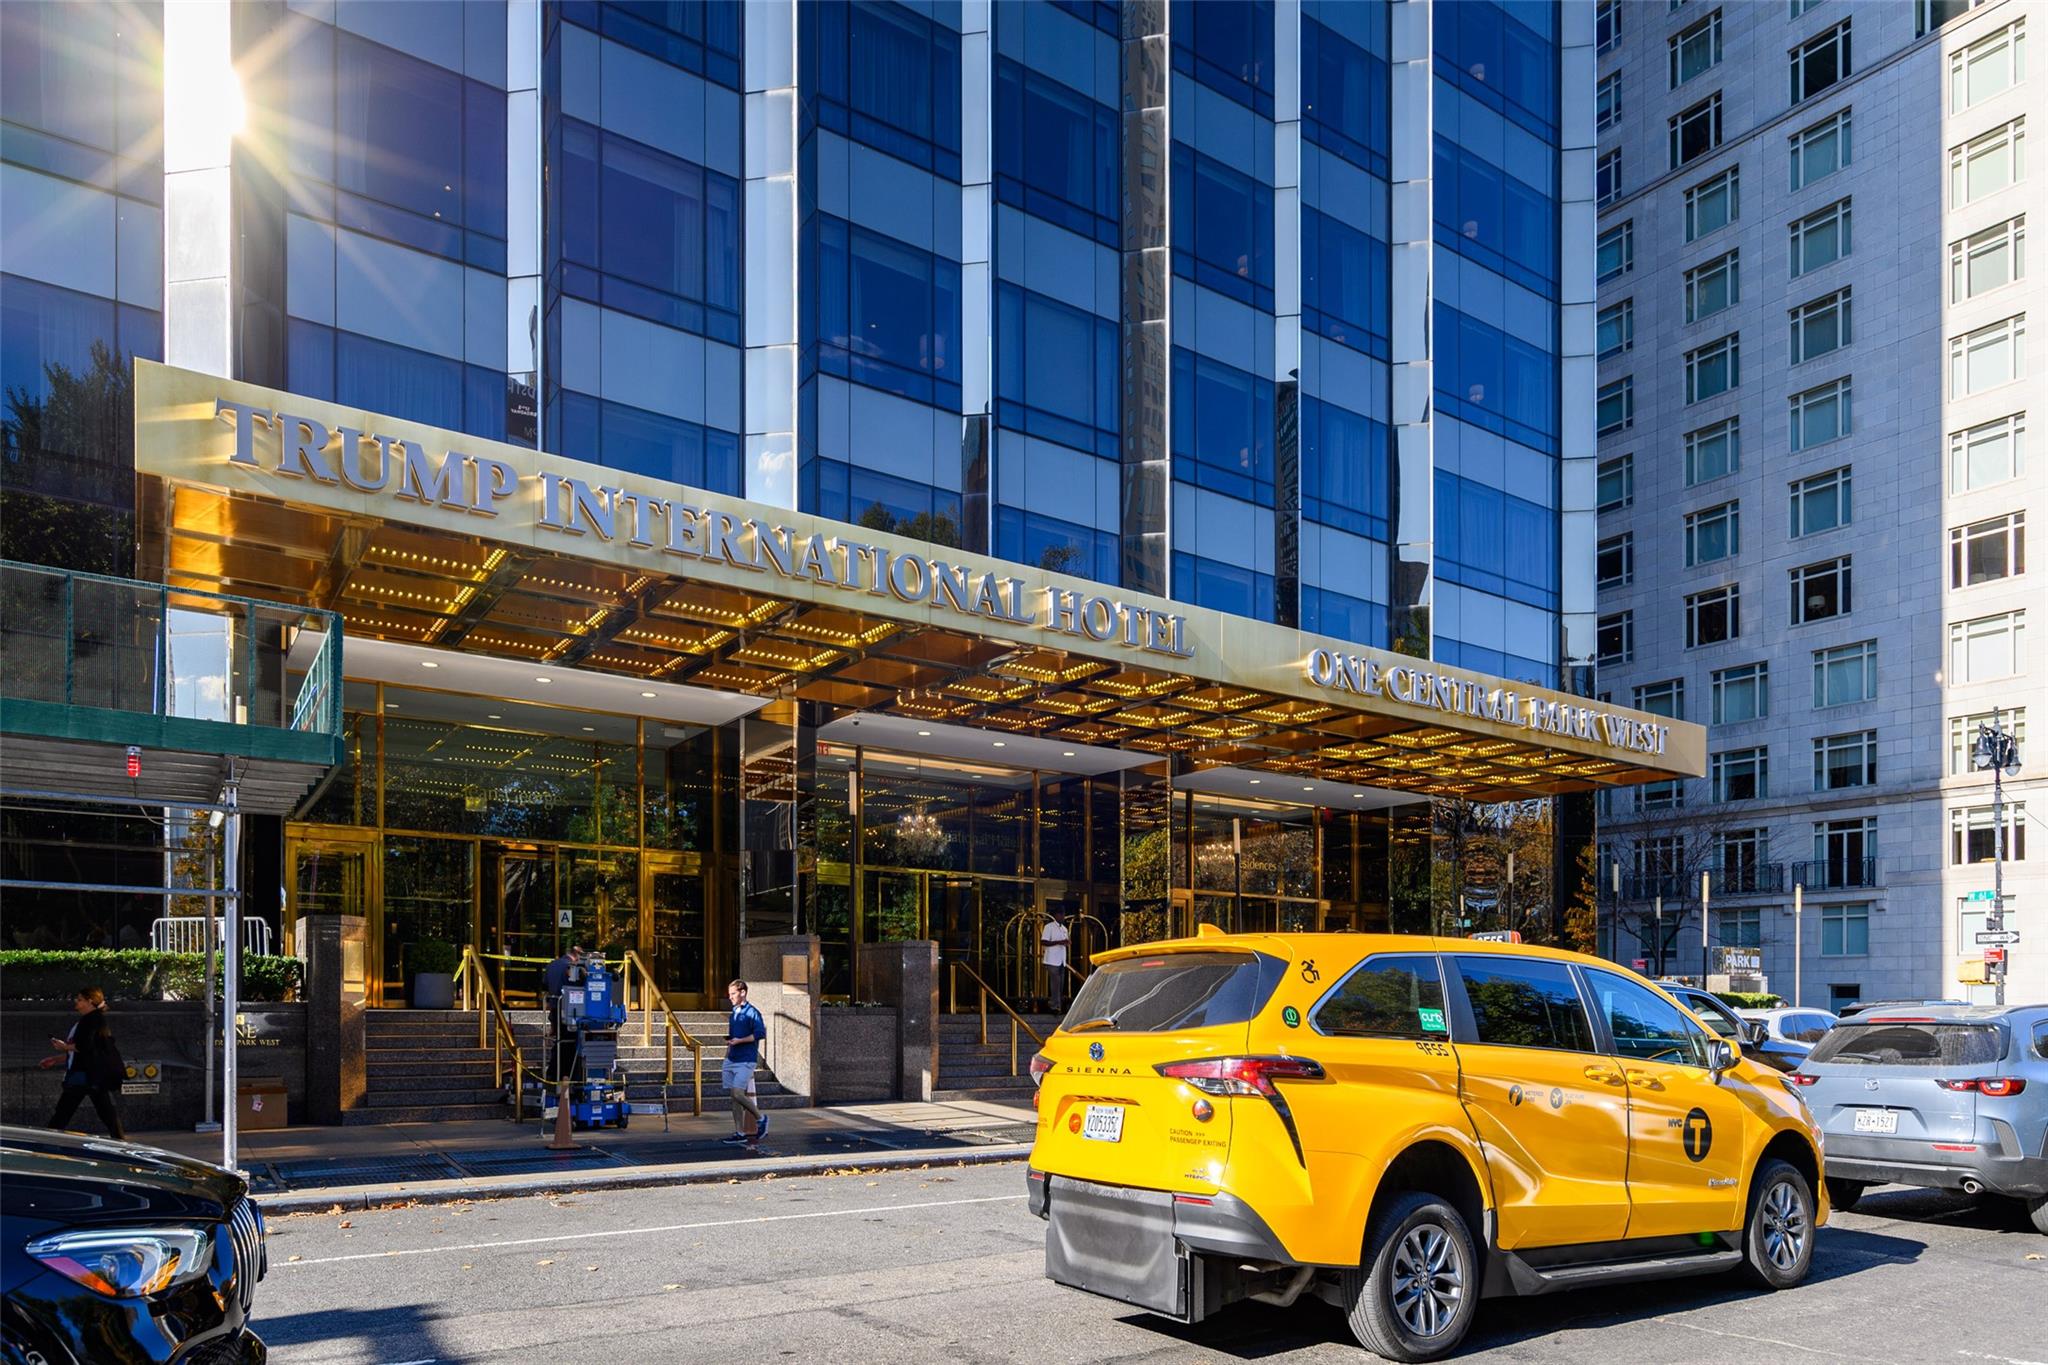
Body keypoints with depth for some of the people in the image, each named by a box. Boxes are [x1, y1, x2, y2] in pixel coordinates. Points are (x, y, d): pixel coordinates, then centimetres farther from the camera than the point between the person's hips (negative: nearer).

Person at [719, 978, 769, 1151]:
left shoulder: (752, 1012, -7)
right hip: (731, 1059, 8)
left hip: (745, 1060, -8)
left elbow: (760, 1034, -16)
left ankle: (761, 1118, 5)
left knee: (738, 1094, -15)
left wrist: (739, 1041, -17)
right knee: (734, 1096, 6)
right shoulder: (734, 1013, 17)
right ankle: (739, 1133, 11)